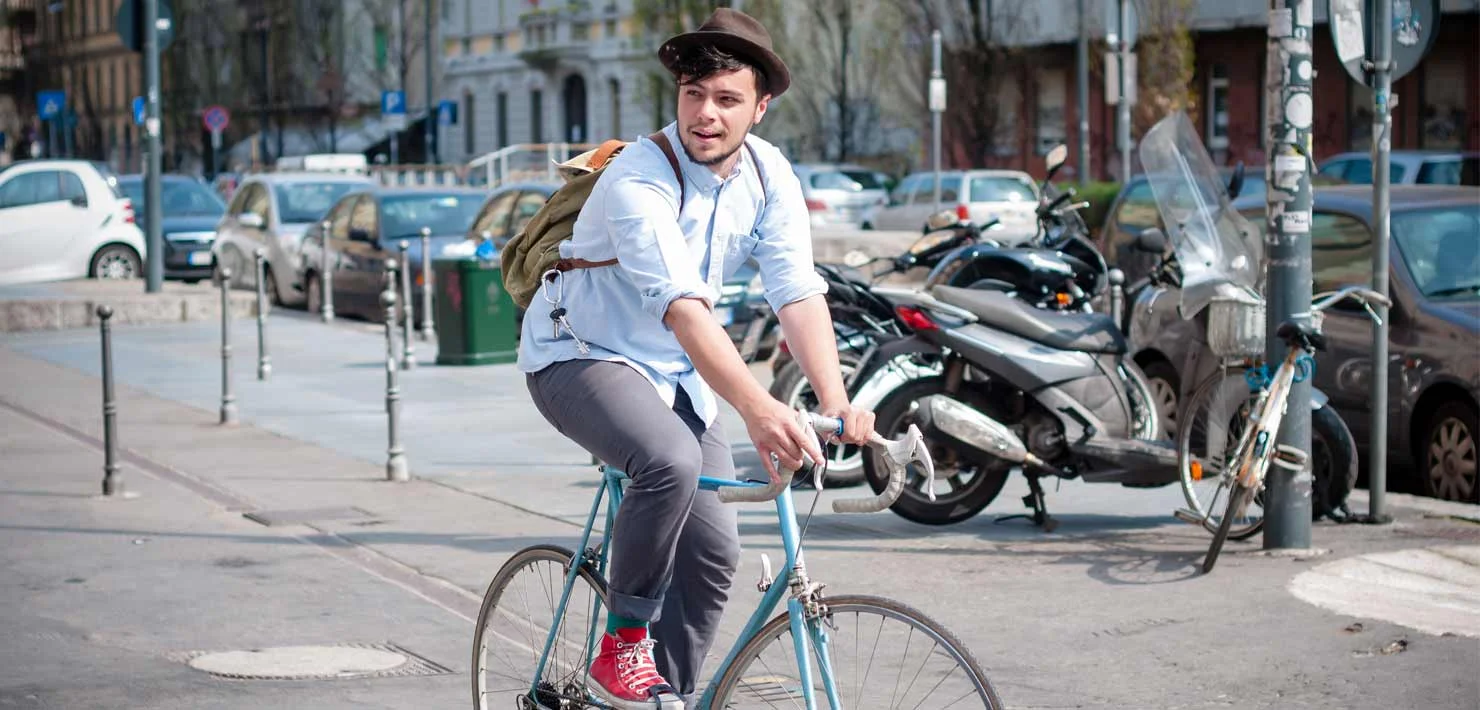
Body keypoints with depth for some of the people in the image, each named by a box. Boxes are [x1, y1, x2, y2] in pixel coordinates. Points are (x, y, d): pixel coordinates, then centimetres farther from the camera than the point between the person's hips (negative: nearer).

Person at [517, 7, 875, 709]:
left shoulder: (769, 174, -8)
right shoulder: (639, 178, -27)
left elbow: (798, 293, -15)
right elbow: (681, 306, -40)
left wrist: (836, 401, -31)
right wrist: (757, 408, -52)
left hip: (674, 374, 7)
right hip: (580, 356, -6)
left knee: (714, 549, -3)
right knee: (672, 461, -34)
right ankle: (622, 645, -16)